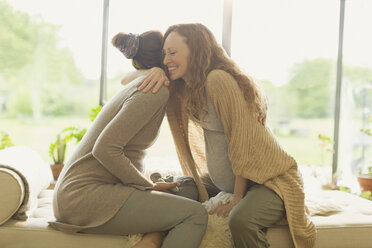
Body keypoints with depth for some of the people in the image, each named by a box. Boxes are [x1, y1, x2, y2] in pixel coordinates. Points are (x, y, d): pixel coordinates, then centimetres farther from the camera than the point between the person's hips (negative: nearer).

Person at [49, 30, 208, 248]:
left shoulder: (137, 86, 16)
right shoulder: (157, 91, -12)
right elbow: (105, 149, -21)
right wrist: (149, 186, -10)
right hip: (86, 192, -9)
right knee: (196, 214, -16)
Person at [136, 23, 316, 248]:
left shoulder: (218, 80, -22)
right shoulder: (183, 88, 4)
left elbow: (240, 141, -23)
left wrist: (237, 199, -17)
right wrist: (157, 72, -9)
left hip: (268, 179, -8)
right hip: (223, 180, 8)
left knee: (241, 220, -36)